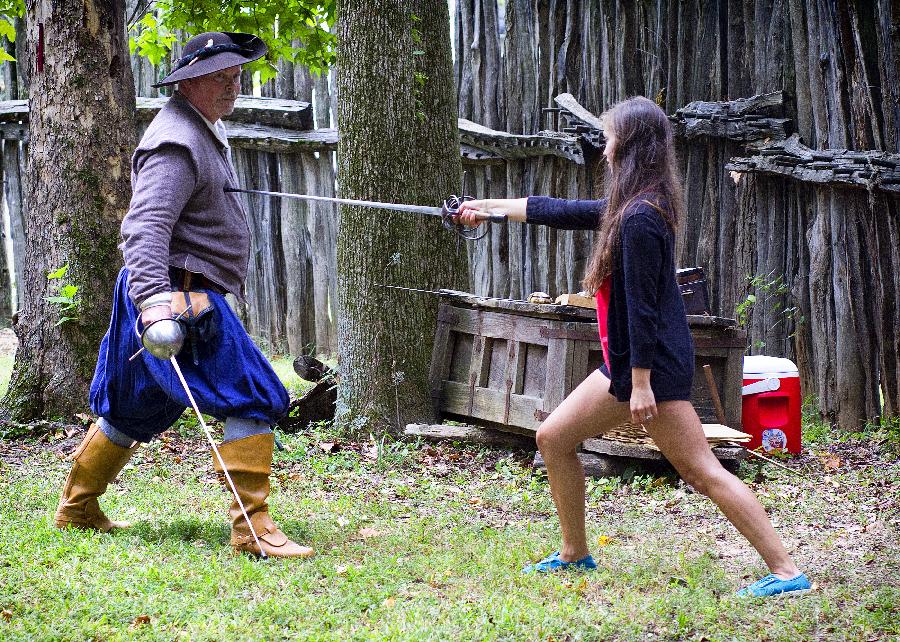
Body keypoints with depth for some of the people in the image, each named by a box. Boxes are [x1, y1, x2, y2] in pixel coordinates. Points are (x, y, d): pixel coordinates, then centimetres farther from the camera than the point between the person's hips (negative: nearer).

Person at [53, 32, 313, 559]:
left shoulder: (209, 130, 18)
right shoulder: (176, 143, -17)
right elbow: (147, 226, -29)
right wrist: (152, 300, -40)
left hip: (202, 294, 11)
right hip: (182, 293, -11)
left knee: (134, 407, 18)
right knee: (253, 399, -15)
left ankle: (78, 509, 28)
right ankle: (253, 528, -16)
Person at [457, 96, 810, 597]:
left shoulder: (641, 217, -19)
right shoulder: (630, 208, 10)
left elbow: (642, 306, -21)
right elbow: (561, 212, 22)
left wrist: (642, 382, -21)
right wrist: (489, 207, 30)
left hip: (653, 363, -10)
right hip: (625, 360, 10)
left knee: (703, 471, -11)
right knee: (554, 439, 15)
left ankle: (787, 572, -10)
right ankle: (575, 554, 26)